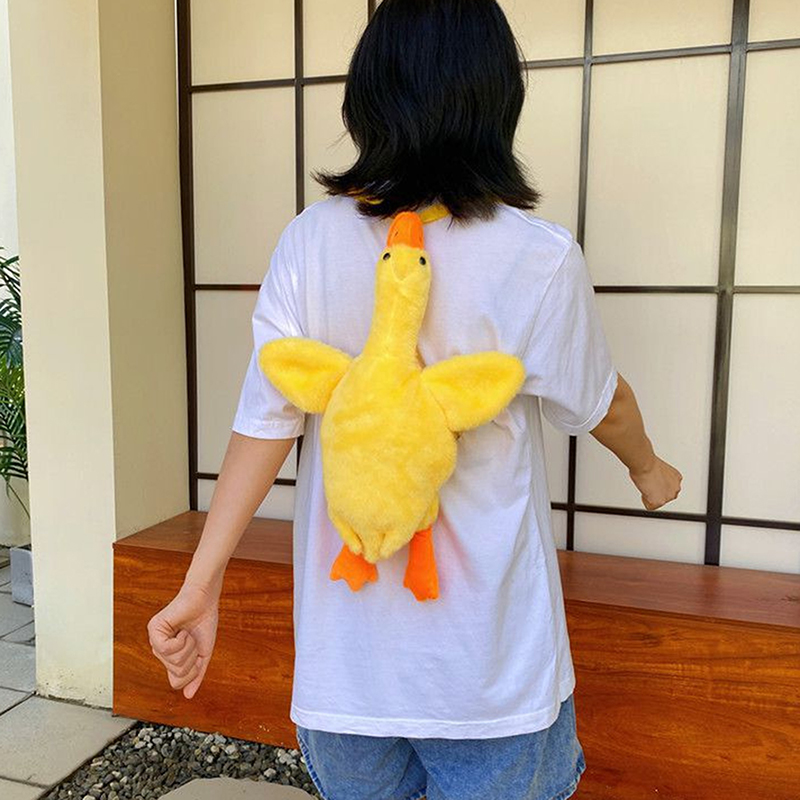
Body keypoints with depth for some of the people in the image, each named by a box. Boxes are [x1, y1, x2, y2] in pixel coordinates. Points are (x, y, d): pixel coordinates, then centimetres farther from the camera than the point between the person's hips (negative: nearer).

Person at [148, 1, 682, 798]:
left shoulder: (311, 240, -10)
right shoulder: (538, 258, -17)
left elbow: (265, 421, -11)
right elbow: (601, 406, -1)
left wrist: (201, 584, -3)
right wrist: (649, 470, 20)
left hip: (347, 618, 3)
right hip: (485, 639, -2)